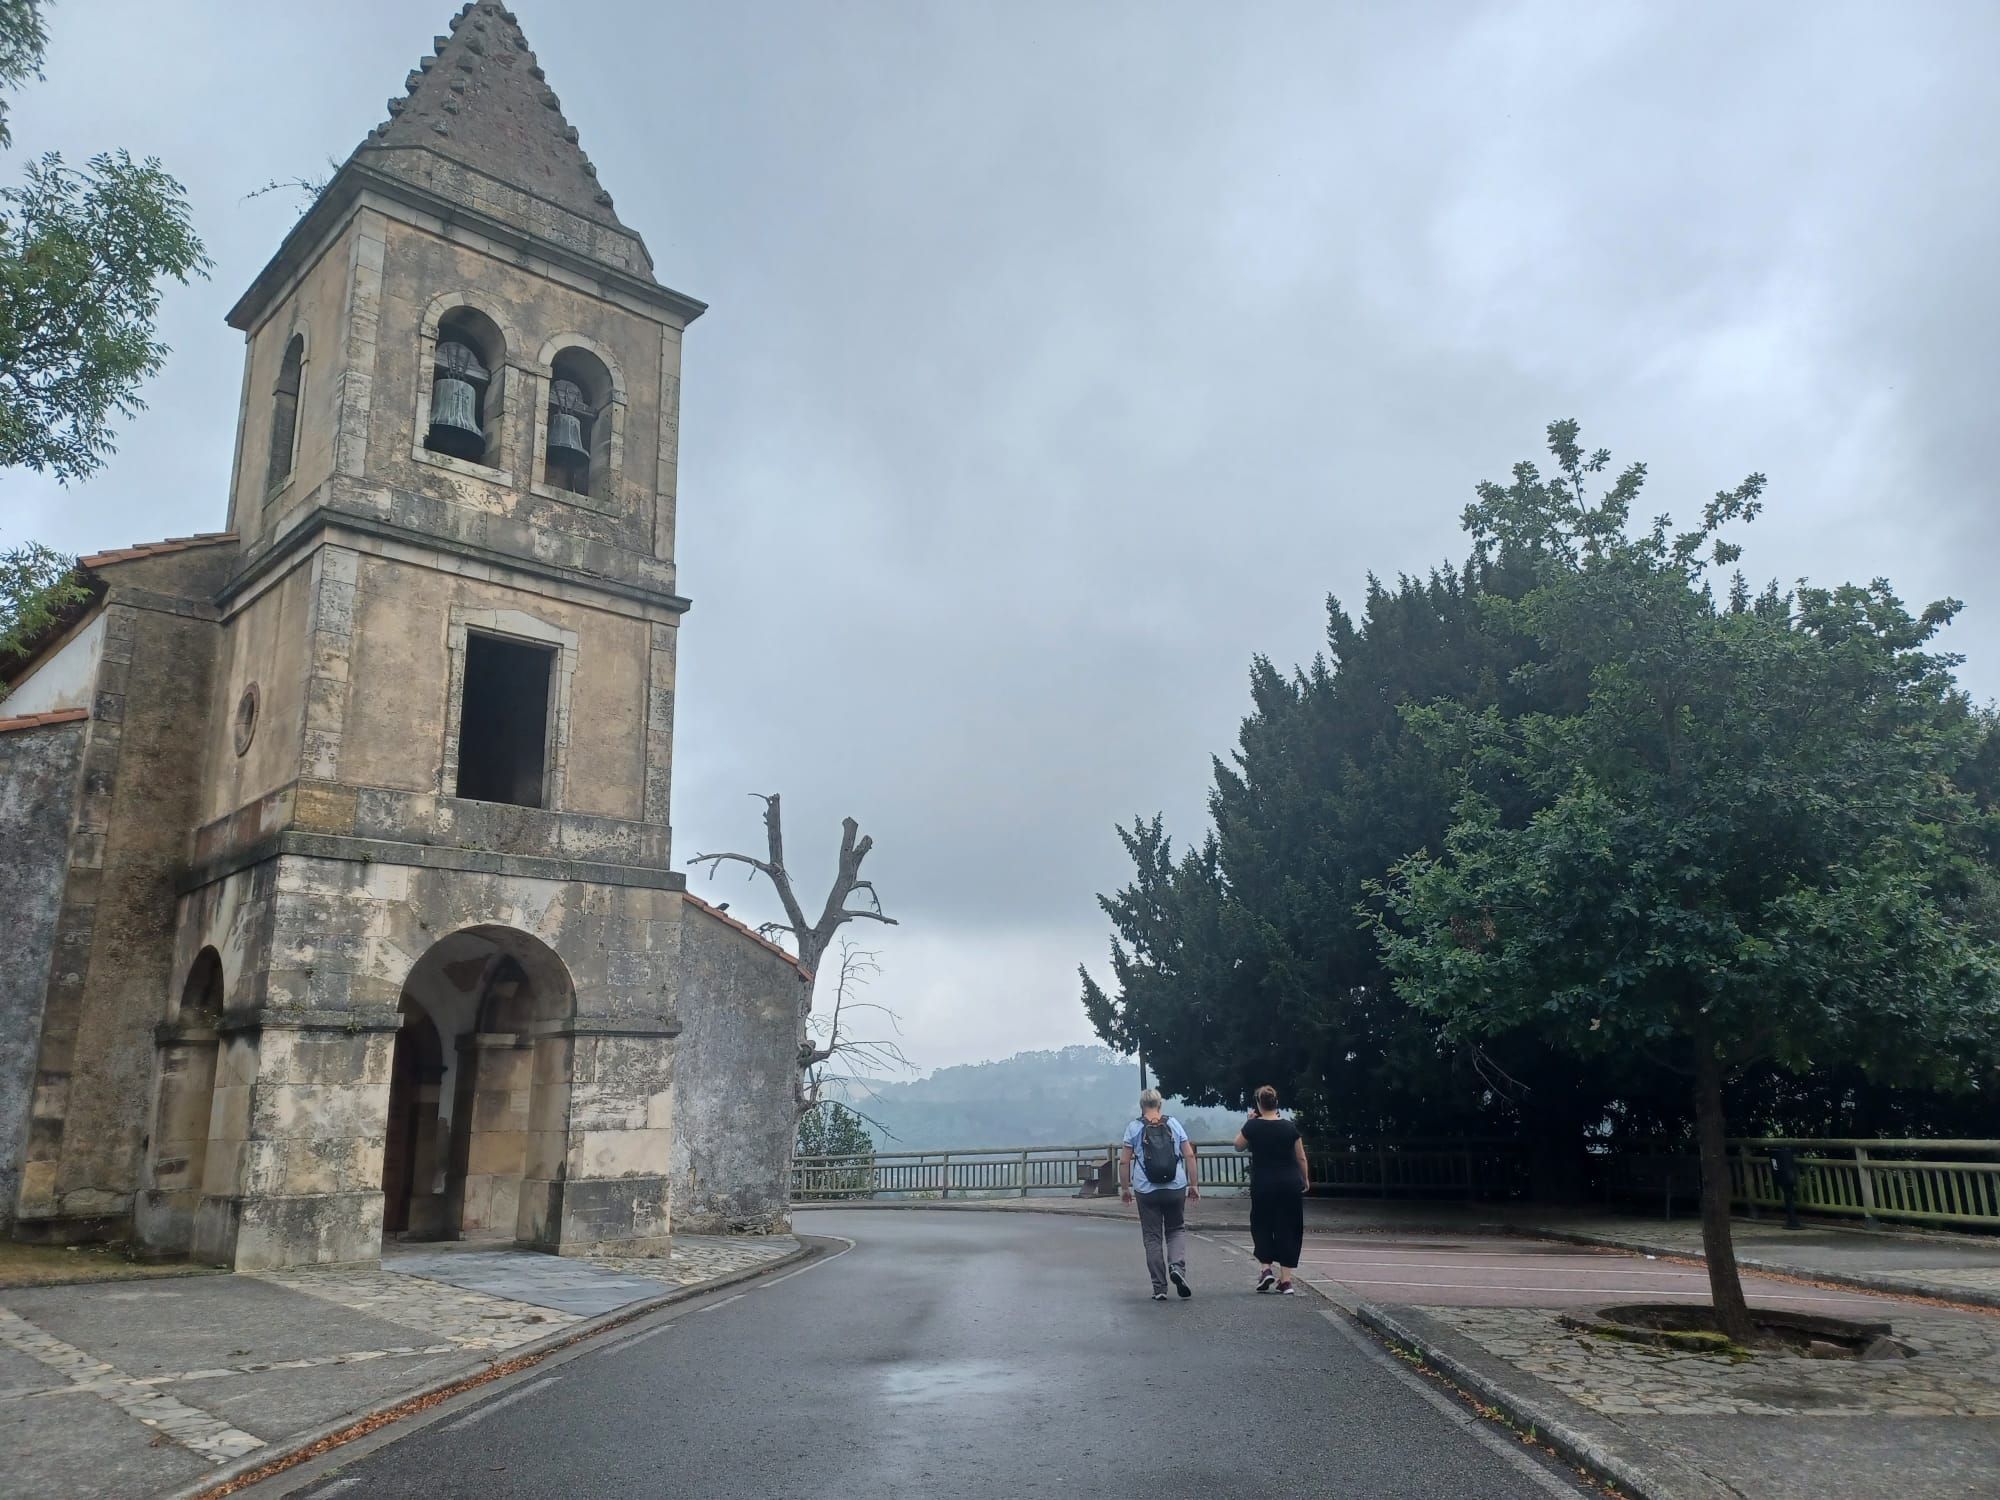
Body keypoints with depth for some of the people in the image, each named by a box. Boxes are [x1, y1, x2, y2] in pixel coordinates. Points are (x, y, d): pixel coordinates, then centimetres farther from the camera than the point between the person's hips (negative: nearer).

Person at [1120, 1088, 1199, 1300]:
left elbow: (1124, 1161, -2)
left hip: (1147, 1191, -1)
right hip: (1176, 1188, 1)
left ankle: (1159, 1288, 7)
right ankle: (1177, 1266, -9)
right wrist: (1193, 1185, 7)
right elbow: (1189, 1155, 2)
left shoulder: (1134, 1128, 1)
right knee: (1177, 1230, 17)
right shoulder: (1173, 1124, 5)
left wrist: (1125, 1188, 7)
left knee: (1152, 1236, 7)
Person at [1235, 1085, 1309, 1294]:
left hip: (1263, 1185, -1)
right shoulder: (1290, 1127, -3)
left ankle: (1266, 1268, 0)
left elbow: (1238, 1145, 10)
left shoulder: (1253, 1126, -7)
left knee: (1261, 1226, 15)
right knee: (1288, 1228, 7)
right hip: (1291, 1183, 1)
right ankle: (1286, 1279, 5)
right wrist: (1305, 1179, 17)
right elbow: (1301, 1158, 4)